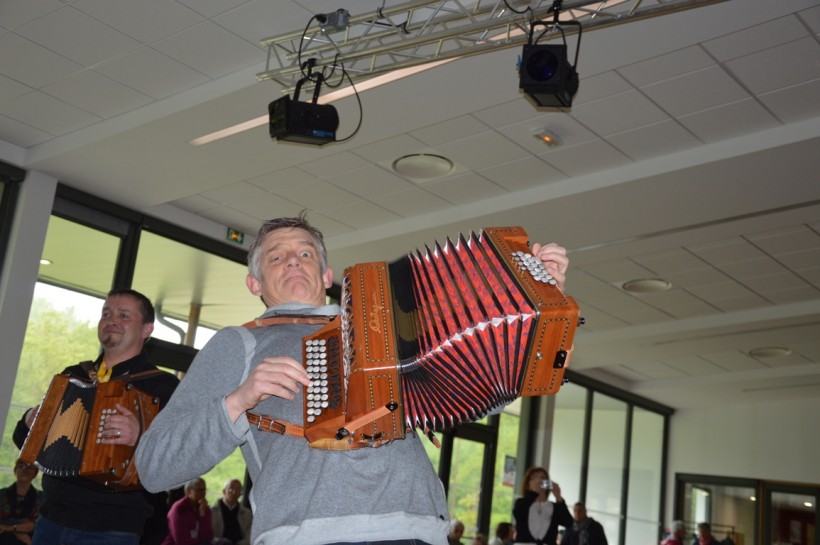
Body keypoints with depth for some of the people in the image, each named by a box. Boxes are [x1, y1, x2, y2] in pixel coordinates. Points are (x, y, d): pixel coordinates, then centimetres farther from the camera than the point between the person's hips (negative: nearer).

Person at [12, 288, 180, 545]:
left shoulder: (163, 386, -7)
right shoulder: (73, 375, 12)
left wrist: (141, 437, -34)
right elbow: (25, 439, 23)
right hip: (50, 519, 6)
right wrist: (30, 422, 1)